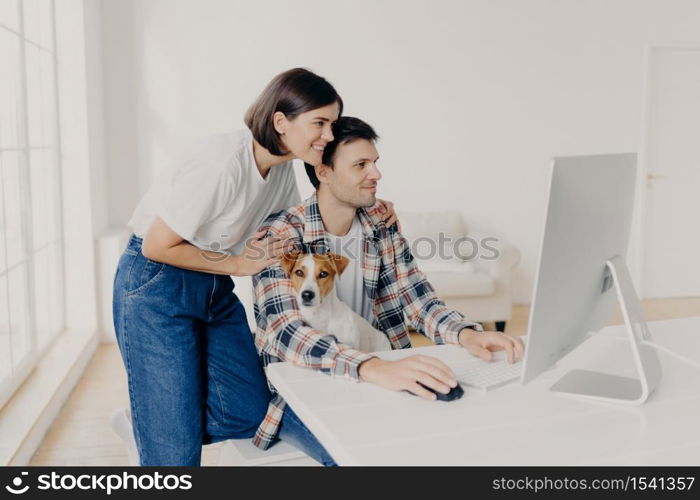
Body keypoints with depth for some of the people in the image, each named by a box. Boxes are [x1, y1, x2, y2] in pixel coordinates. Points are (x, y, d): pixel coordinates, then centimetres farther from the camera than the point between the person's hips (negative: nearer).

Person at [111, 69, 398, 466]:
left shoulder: (281, 165, -1)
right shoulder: (223, 164, -26)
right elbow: (157, 247, -21)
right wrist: (237, 264, -13)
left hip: (216, 290, 8)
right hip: (156, 287, -7)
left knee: (251, 411, 1)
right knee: (175, 449, -6)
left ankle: (142, 424, 20)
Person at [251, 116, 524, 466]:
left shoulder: (381, 224, 2)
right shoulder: (281, 234, -17)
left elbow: (415, 299, -2)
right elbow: (286, 333, -30)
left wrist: (465, 334, -25)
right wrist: (374, 368, -47)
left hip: (373, 378, 6)